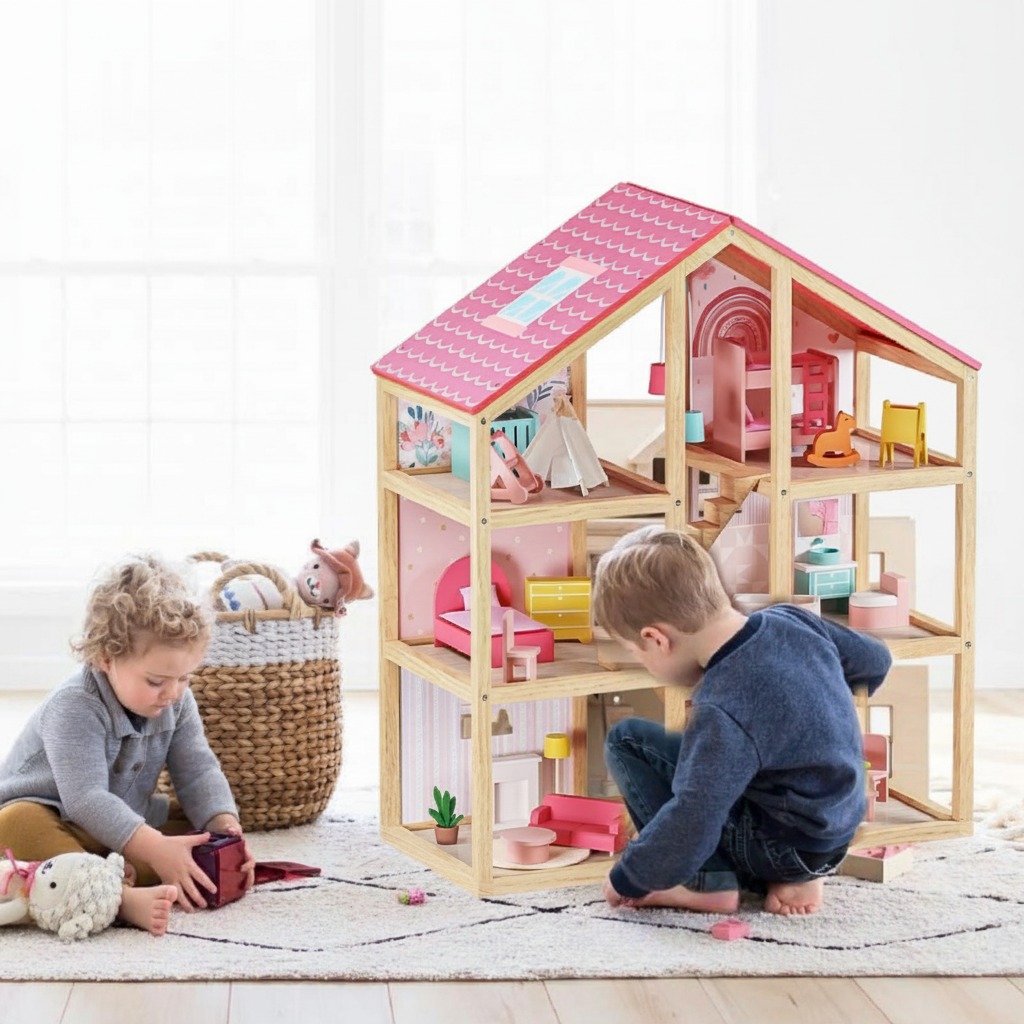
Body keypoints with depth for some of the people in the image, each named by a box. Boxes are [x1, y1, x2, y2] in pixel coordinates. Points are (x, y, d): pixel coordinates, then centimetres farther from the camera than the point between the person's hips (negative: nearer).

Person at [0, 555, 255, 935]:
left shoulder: (177, 702, -5)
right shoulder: (75, 708, -27)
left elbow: (198, 772, -5)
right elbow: (86, 798, -35)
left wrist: (225, 826, -26)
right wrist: (155, 849, -43)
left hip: (125, 824, 7)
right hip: (48, 818, -7)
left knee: (204, 822, -8)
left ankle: (128, 875, -35)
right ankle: (123, 898, -59)